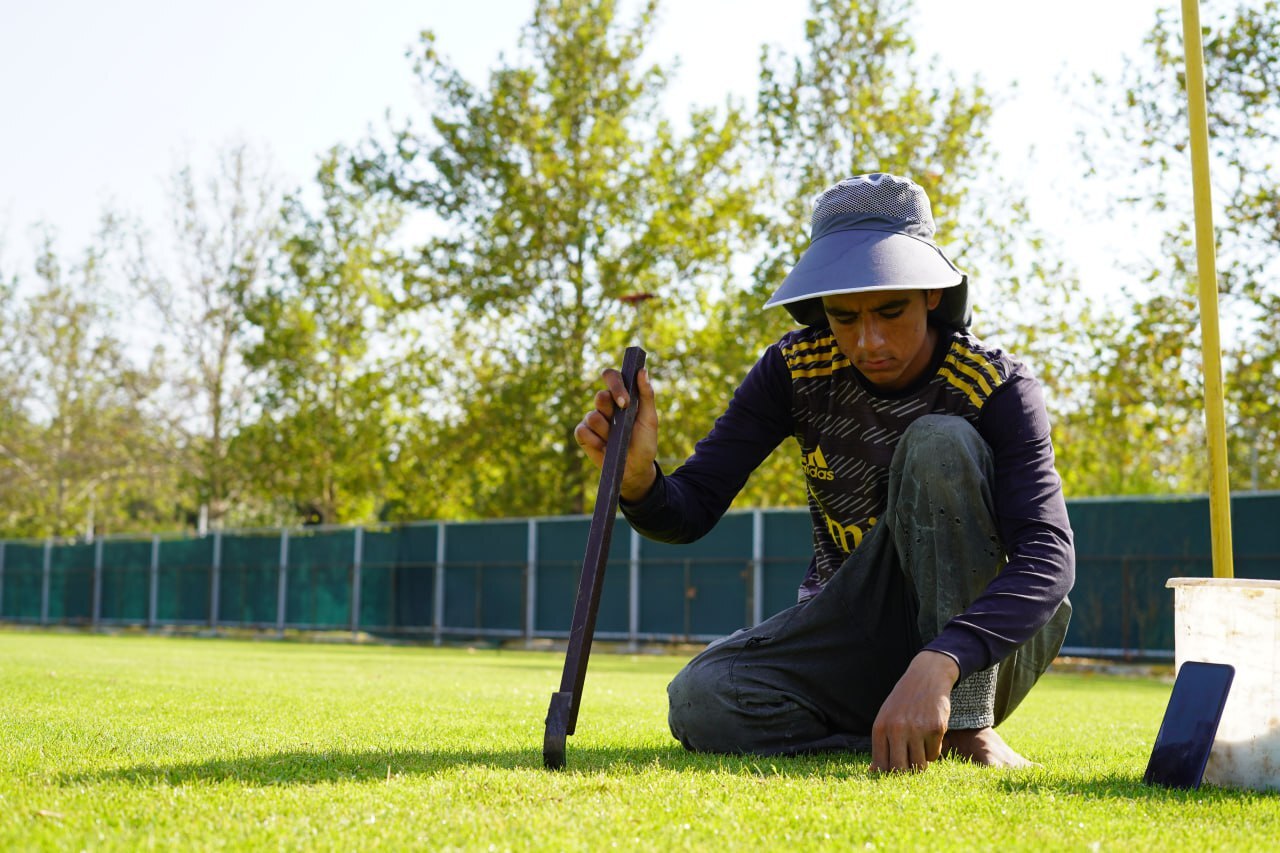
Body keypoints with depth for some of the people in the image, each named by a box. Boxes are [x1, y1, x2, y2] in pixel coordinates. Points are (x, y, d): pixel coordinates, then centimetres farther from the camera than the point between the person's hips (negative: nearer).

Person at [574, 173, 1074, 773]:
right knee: (702, 702, -27)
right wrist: (637, 478, -35)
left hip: (974, 636, -2)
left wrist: (934, 668, -46)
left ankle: (967, 726, -23)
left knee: (939, 442, -28)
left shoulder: (996, 387, -16)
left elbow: (1049, 557, -29)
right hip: (852, 637, 3)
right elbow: (690, 509, -10)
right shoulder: (796, 370, -7)